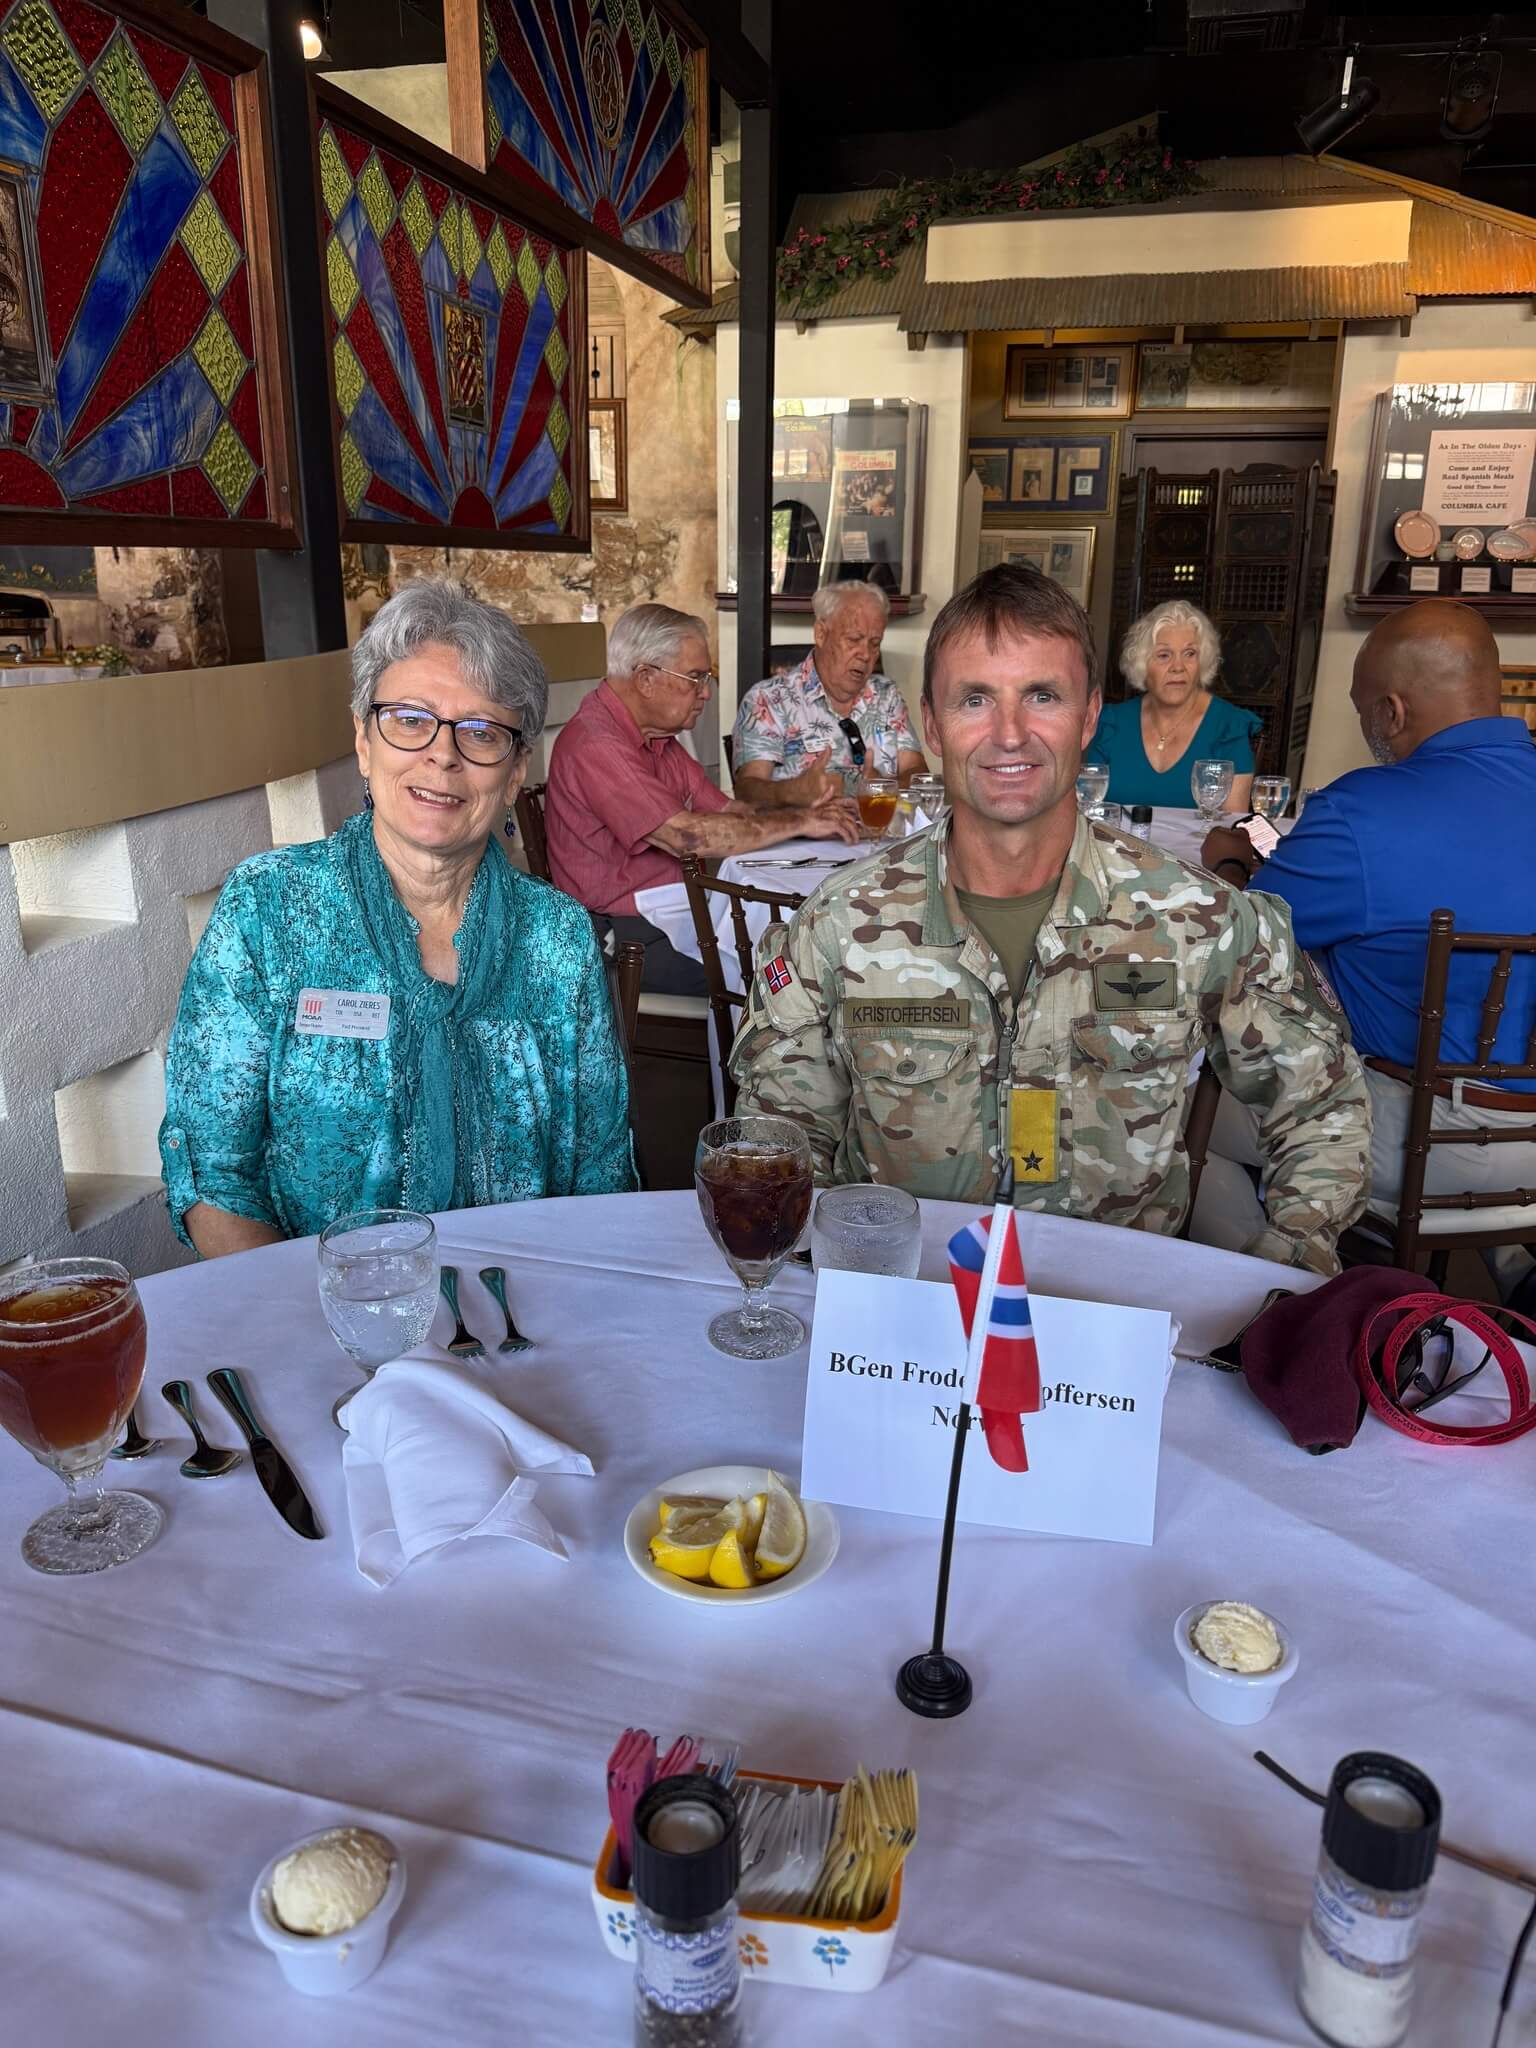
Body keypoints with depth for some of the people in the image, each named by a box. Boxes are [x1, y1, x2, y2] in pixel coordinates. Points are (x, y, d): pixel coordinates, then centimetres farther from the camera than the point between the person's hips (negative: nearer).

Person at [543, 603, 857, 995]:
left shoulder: (658, 736, 16)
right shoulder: (595, 745, -18)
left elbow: (727, 811, 14)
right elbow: (687, 836, -26)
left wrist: (803, 814, -4)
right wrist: (798, 823, -16)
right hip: (629, 933, -9)